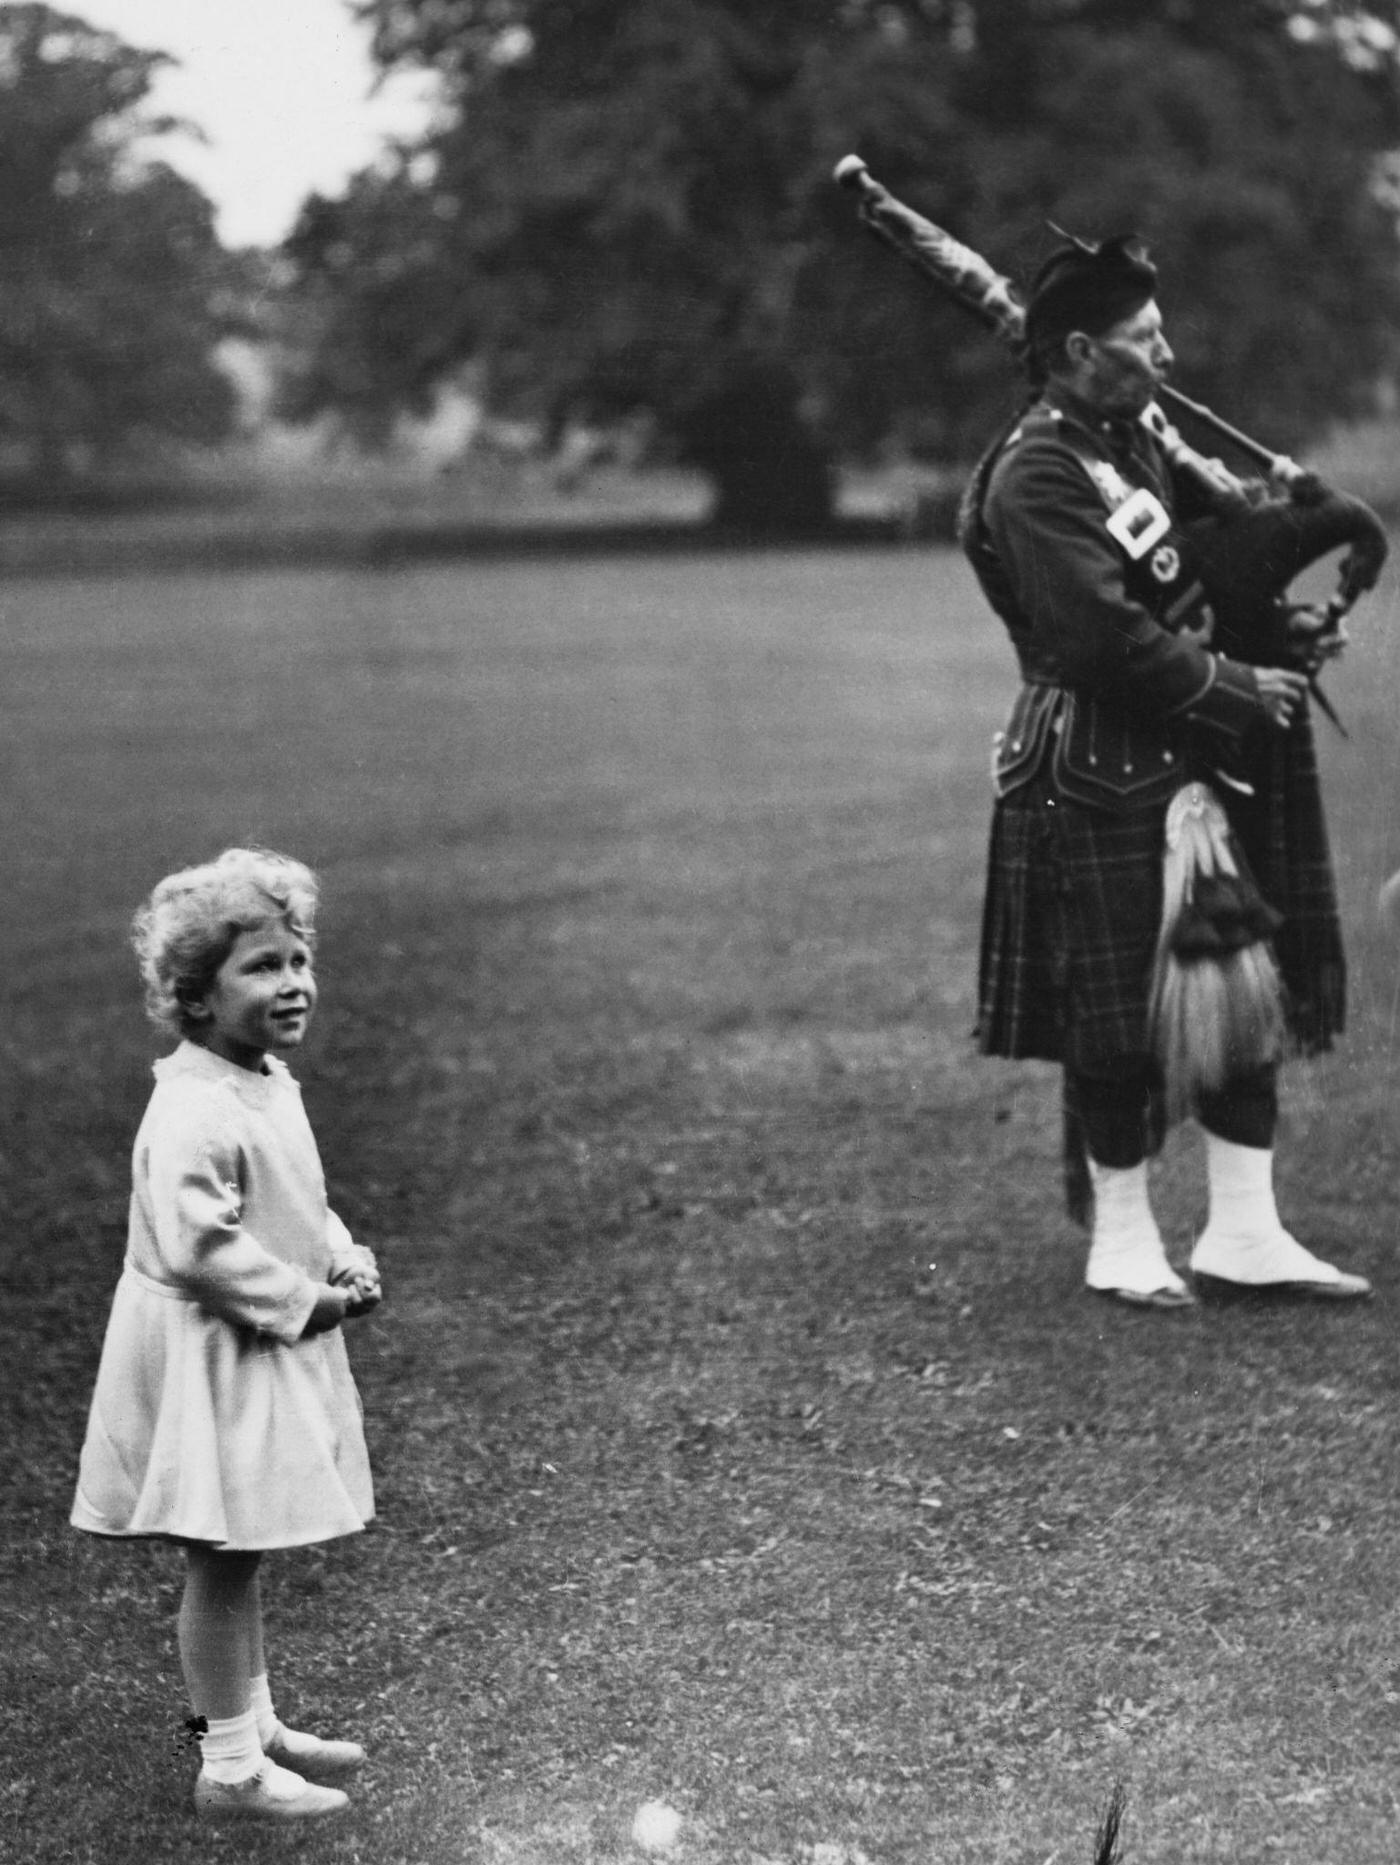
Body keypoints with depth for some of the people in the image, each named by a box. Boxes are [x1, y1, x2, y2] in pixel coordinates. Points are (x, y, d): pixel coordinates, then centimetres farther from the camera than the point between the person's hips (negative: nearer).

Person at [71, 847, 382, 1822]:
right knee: (221, 1561, -1)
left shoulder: (271, 1083, 8)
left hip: (271, 1349, 10)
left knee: (240, 1556, 20)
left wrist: (347, 1262, 3)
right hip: (210, 1360, -10)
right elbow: (197, 1243, -28)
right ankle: (230, 1768, 7)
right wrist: (304, 1299, -20)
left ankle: (253, 1723, 33)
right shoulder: (194, 1113, -24)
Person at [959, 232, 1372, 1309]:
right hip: (1099, 784, -9)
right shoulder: (1037, 479, -16)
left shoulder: (1136, 442, 12)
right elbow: (1108, 638, -22)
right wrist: (1240, 691, -14)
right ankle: (1120, 1241, 15)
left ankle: (1243, 1231, 16)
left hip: (1196, 765, 9)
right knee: (1117, 1019, 1)